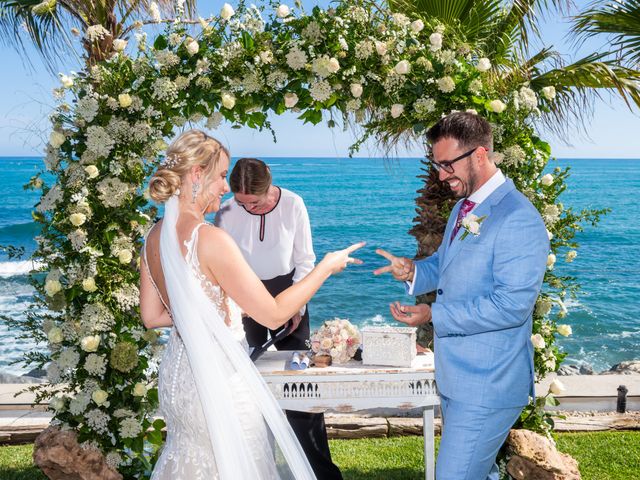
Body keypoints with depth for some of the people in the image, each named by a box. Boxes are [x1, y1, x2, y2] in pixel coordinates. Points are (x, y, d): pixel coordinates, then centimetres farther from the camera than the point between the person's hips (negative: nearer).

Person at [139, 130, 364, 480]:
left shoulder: (155, 237, 2)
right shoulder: (210, 239, -23)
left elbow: (151, 316, 11)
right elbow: (273, 315, -19)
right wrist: (327, 266, -10)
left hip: (177, 373, 8)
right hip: (218, 378, -8)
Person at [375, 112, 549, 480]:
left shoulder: (518, 219, -20)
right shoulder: (465, 207, 12)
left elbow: (512, 305, -25)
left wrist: (434, 315, -22)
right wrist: (412, 270, -1)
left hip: (488, 384, -9)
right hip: (456, 374, 9)